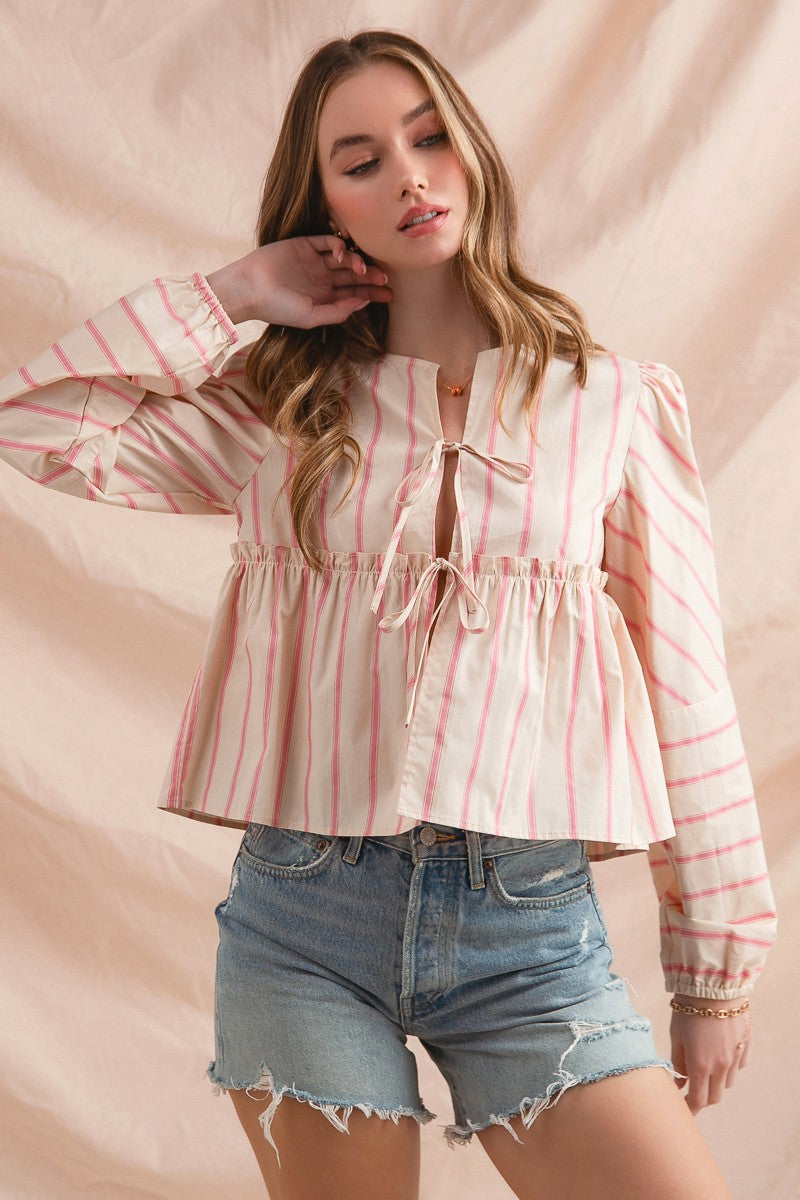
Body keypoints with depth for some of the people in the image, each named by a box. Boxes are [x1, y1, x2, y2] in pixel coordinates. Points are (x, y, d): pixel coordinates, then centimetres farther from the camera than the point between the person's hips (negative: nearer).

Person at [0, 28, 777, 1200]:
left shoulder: (614, 403, 3)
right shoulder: (281, 406, 7)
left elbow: (686, 696, 4)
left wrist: (718, 968, 4)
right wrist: (231, 294, 2)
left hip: (530, 926, -1)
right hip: (304, 922, 1)